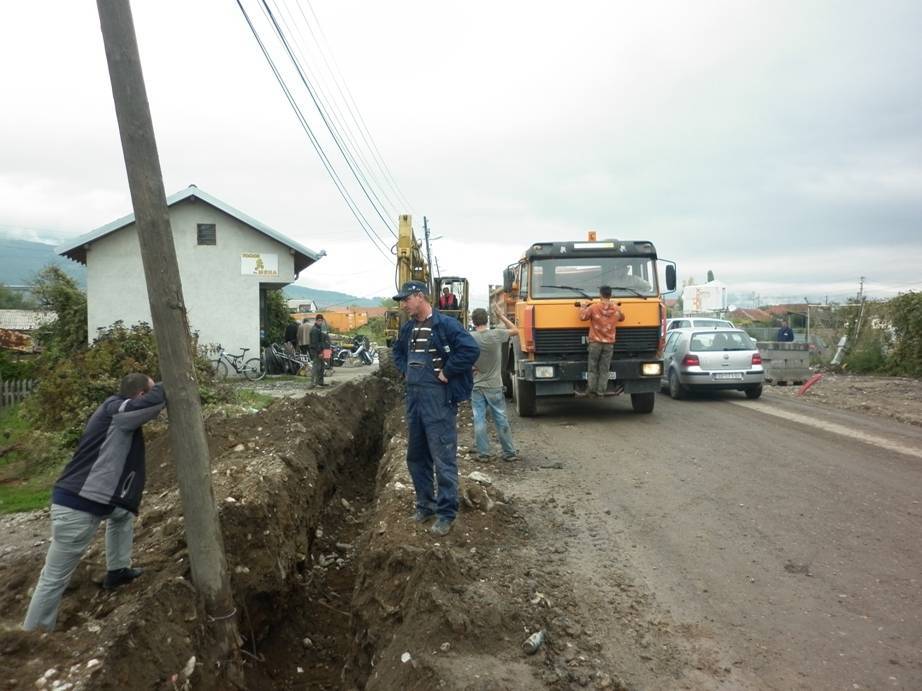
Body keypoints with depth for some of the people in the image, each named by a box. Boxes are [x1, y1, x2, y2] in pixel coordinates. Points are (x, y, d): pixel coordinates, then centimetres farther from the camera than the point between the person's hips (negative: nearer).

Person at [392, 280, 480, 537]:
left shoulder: (445, 324, -12)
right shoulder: (407, 328, 12)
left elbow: (471, 349, -23)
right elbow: (398, 352, 31)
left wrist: (447, 372, -17)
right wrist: (406, 371, 13)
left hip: (439, 399, -8)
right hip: (413, 397, 8)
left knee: (443, 458, -3)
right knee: (416, 456, 15)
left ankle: (446, 513, 6)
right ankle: (425, 504, 29)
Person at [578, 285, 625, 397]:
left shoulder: (593, 307, -11)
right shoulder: (616, 309, -1)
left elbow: (583, 317, -2)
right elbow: (622, 318, 18)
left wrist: (583, 306, 13)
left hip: (595, 342, -2)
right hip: (609, 343, 2)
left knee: (593, 368, 7)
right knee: (604, 369, 6)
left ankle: (591, 390, 6)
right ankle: (601, 390, 6)